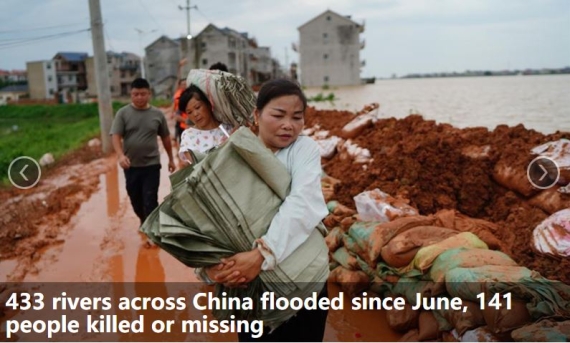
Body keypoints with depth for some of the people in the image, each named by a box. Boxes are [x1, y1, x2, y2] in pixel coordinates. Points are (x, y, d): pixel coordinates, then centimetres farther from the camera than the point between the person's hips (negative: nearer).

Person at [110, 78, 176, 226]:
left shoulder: (157, 114, 0)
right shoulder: (123, 113, -4)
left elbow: (165, 137, 9)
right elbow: (116, 136, -10)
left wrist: (171, 159, 15)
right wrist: (121, 155, -27)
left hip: (152, 164, -1)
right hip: (131, 165, 2)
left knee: (150, 200, -5)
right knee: (135, 199, 17)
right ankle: (144, 222, 41)